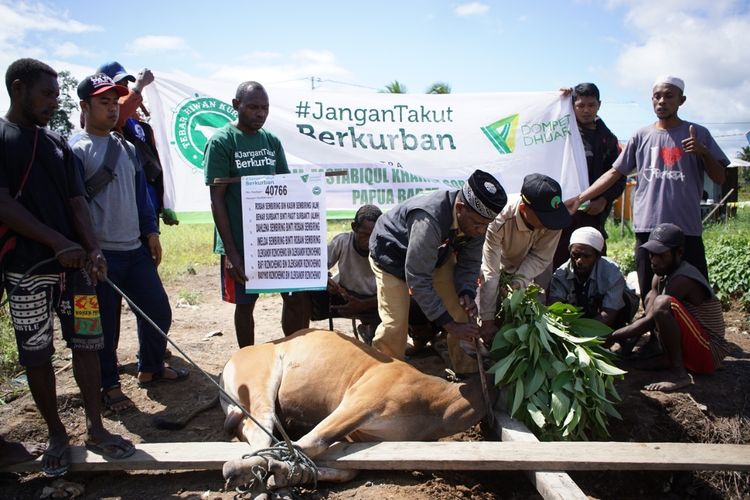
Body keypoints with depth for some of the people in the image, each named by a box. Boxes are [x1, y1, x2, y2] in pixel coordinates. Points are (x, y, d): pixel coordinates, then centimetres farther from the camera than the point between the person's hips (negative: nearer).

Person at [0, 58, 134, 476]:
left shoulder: (58, 143, 11)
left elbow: (77, 201, 7)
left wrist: (93, 249, -8)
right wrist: (58, 243, -20)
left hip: (74, 262, 4)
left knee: (86, 344, 5)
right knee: (36, 355, 5)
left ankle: (96, 429, 15)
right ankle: (56, 434, 19)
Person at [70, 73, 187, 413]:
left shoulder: (126, 148, 14)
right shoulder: (75, 150, -7)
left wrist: (151, 231, 11)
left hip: (135, 249, 6)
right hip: (100, 254, -6)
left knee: (158, 310, 10)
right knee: (104, 323, 5)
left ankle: (151, 367, 31)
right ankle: (109, 385, 23)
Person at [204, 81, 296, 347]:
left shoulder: (272, 141, 7)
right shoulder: (221, 142, -7)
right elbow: (217, 199, -10)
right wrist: (230, 251, -15)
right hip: (240, 242, -4)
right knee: (244, 303, 8)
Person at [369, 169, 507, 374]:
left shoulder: (476, 219, -22)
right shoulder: (429, 220, -44)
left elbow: (469, 261, -5)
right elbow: (418, 279, -38)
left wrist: (466, 293, -25)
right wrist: (449, 324, -34)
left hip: (438, 252, 6)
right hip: (392, 254, -6)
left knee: (463, 312, 1)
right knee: (395, 324, -13)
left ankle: (468, 374, 20)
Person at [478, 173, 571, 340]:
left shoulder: (552, 220, -35)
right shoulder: (500, 221, -43)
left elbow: (541, 257, -22)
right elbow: (490, 273, -40)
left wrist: (519, 282, -37)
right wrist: (487, 320, -38)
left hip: (533, 267, 2)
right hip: (502, 263, -2)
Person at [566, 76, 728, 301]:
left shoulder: (698, 134, 7)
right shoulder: (641, 136, 10)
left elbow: (720, 178, 5)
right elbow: (614, 173, 9)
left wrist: (703, 152, -14)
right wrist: (579, 198, 0)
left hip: (687, 229, -1)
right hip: (647, 229, 1)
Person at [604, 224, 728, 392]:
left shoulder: (683, 280, -23)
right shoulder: (661, 276, 3)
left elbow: (650, 321, -25)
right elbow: (649, 313, 2)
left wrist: (612, 337, -21)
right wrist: (628, 343, -10)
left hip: (709, 353, -9)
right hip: (689, 347, 9)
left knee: (662, 303, -31)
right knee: (651, 298, 17)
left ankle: (678, 373, -20)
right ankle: (669, 358, 7)